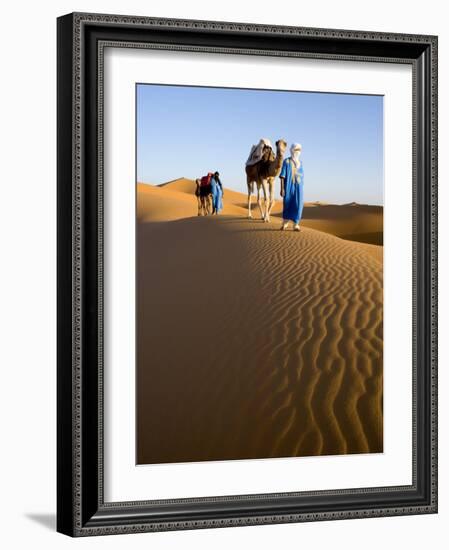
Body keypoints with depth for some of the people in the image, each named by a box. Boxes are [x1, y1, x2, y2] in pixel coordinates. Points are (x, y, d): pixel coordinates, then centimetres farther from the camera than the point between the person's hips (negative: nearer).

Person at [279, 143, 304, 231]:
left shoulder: (300, 162, 10)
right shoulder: (286, 162, -5)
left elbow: (301, 175, 14)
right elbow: (282, 176, -7)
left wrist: (301, 187, 13)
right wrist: (282, 188, -13)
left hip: (298, 187, 3)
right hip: (289, 186, -3)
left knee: (298, 204, -5)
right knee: (287, 204, 2)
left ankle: (296, 224, 1)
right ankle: (285, 222, 20)